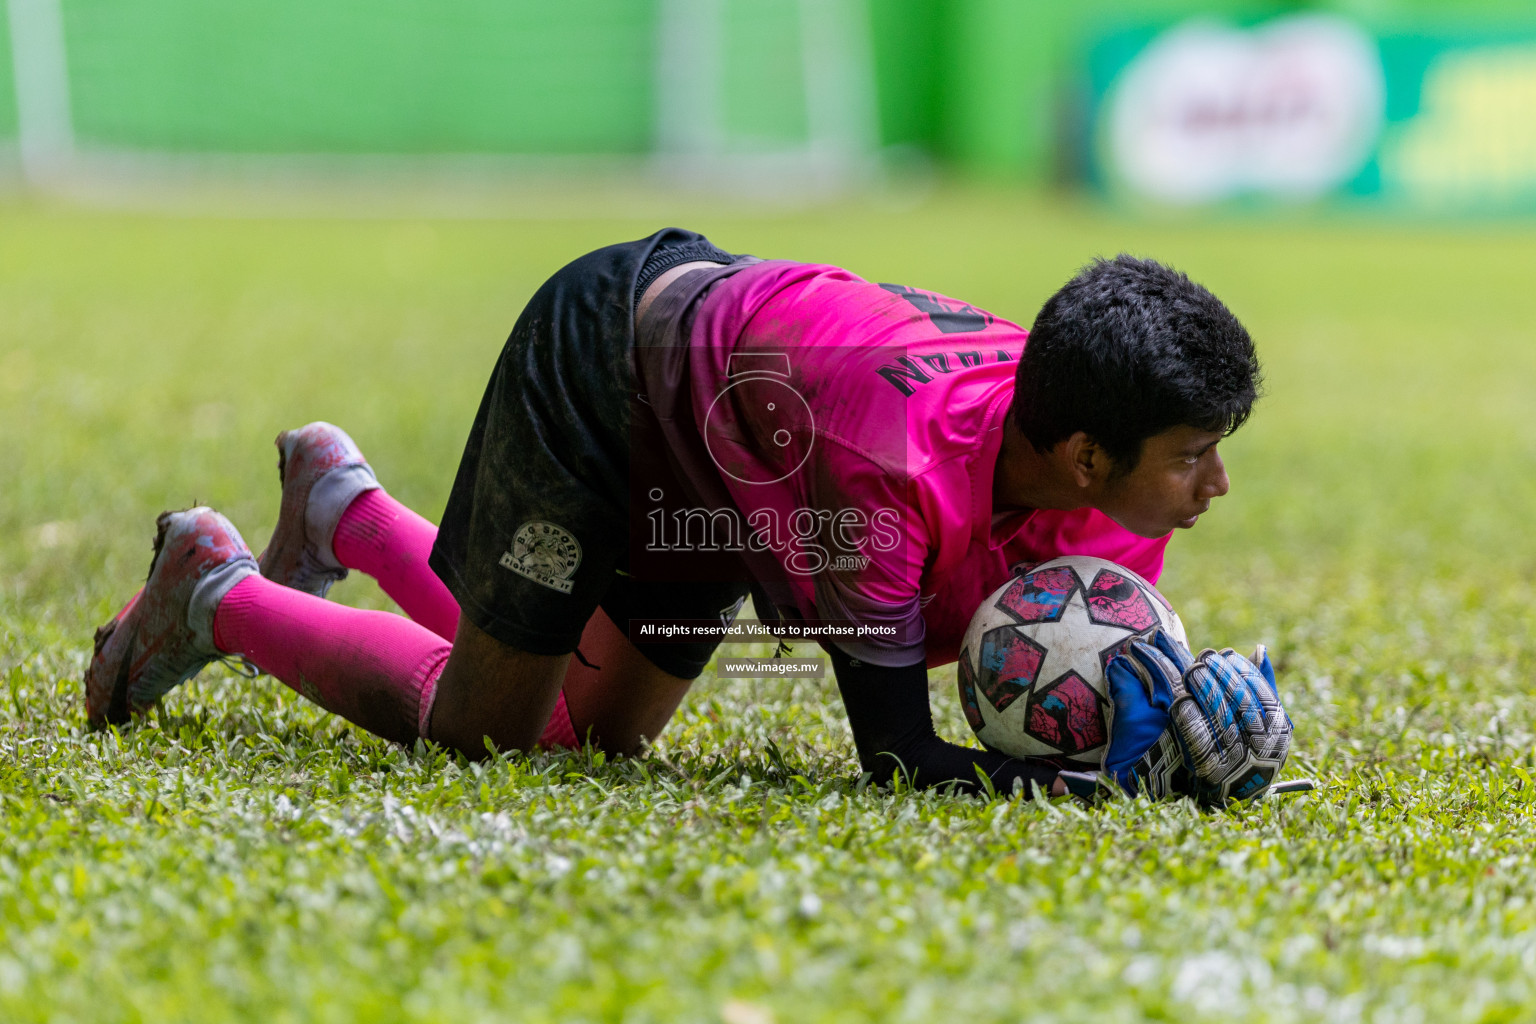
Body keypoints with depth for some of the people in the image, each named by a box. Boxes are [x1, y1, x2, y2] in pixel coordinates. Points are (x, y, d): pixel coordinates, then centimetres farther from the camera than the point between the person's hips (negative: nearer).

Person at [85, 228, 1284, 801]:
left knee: (592, 729, 21)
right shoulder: (894, 471, -46)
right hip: (602, 359, -7)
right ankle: (217, 595, 26)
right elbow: (899, 755, -41)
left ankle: (342, 506, 42)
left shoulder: (1120, 496, -25)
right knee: (480, 723, 2)